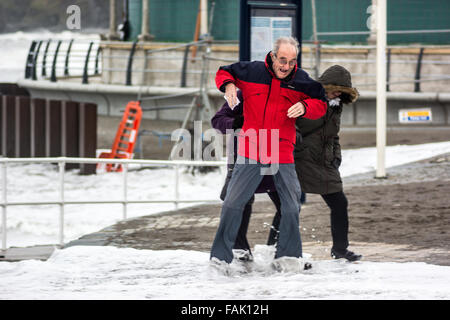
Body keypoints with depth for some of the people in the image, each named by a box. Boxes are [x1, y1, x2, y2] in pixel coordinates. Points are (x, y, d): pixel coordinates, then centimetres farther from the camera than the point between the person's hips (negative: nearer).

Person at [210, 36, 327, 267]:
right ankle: (221, 256, 8)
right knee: (233, 202, -2)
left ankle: (288, 256, 21)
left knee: (291, 207, 5)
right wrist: (228, 85, -11)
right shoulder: (251, 72, -3)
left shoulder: (302, 81, 0)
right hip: (250, 152, -1)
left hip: (282, 154, 1)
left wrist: (304, 107, -12)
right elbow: (224, 73, 11)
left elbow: (320, 105, 9)